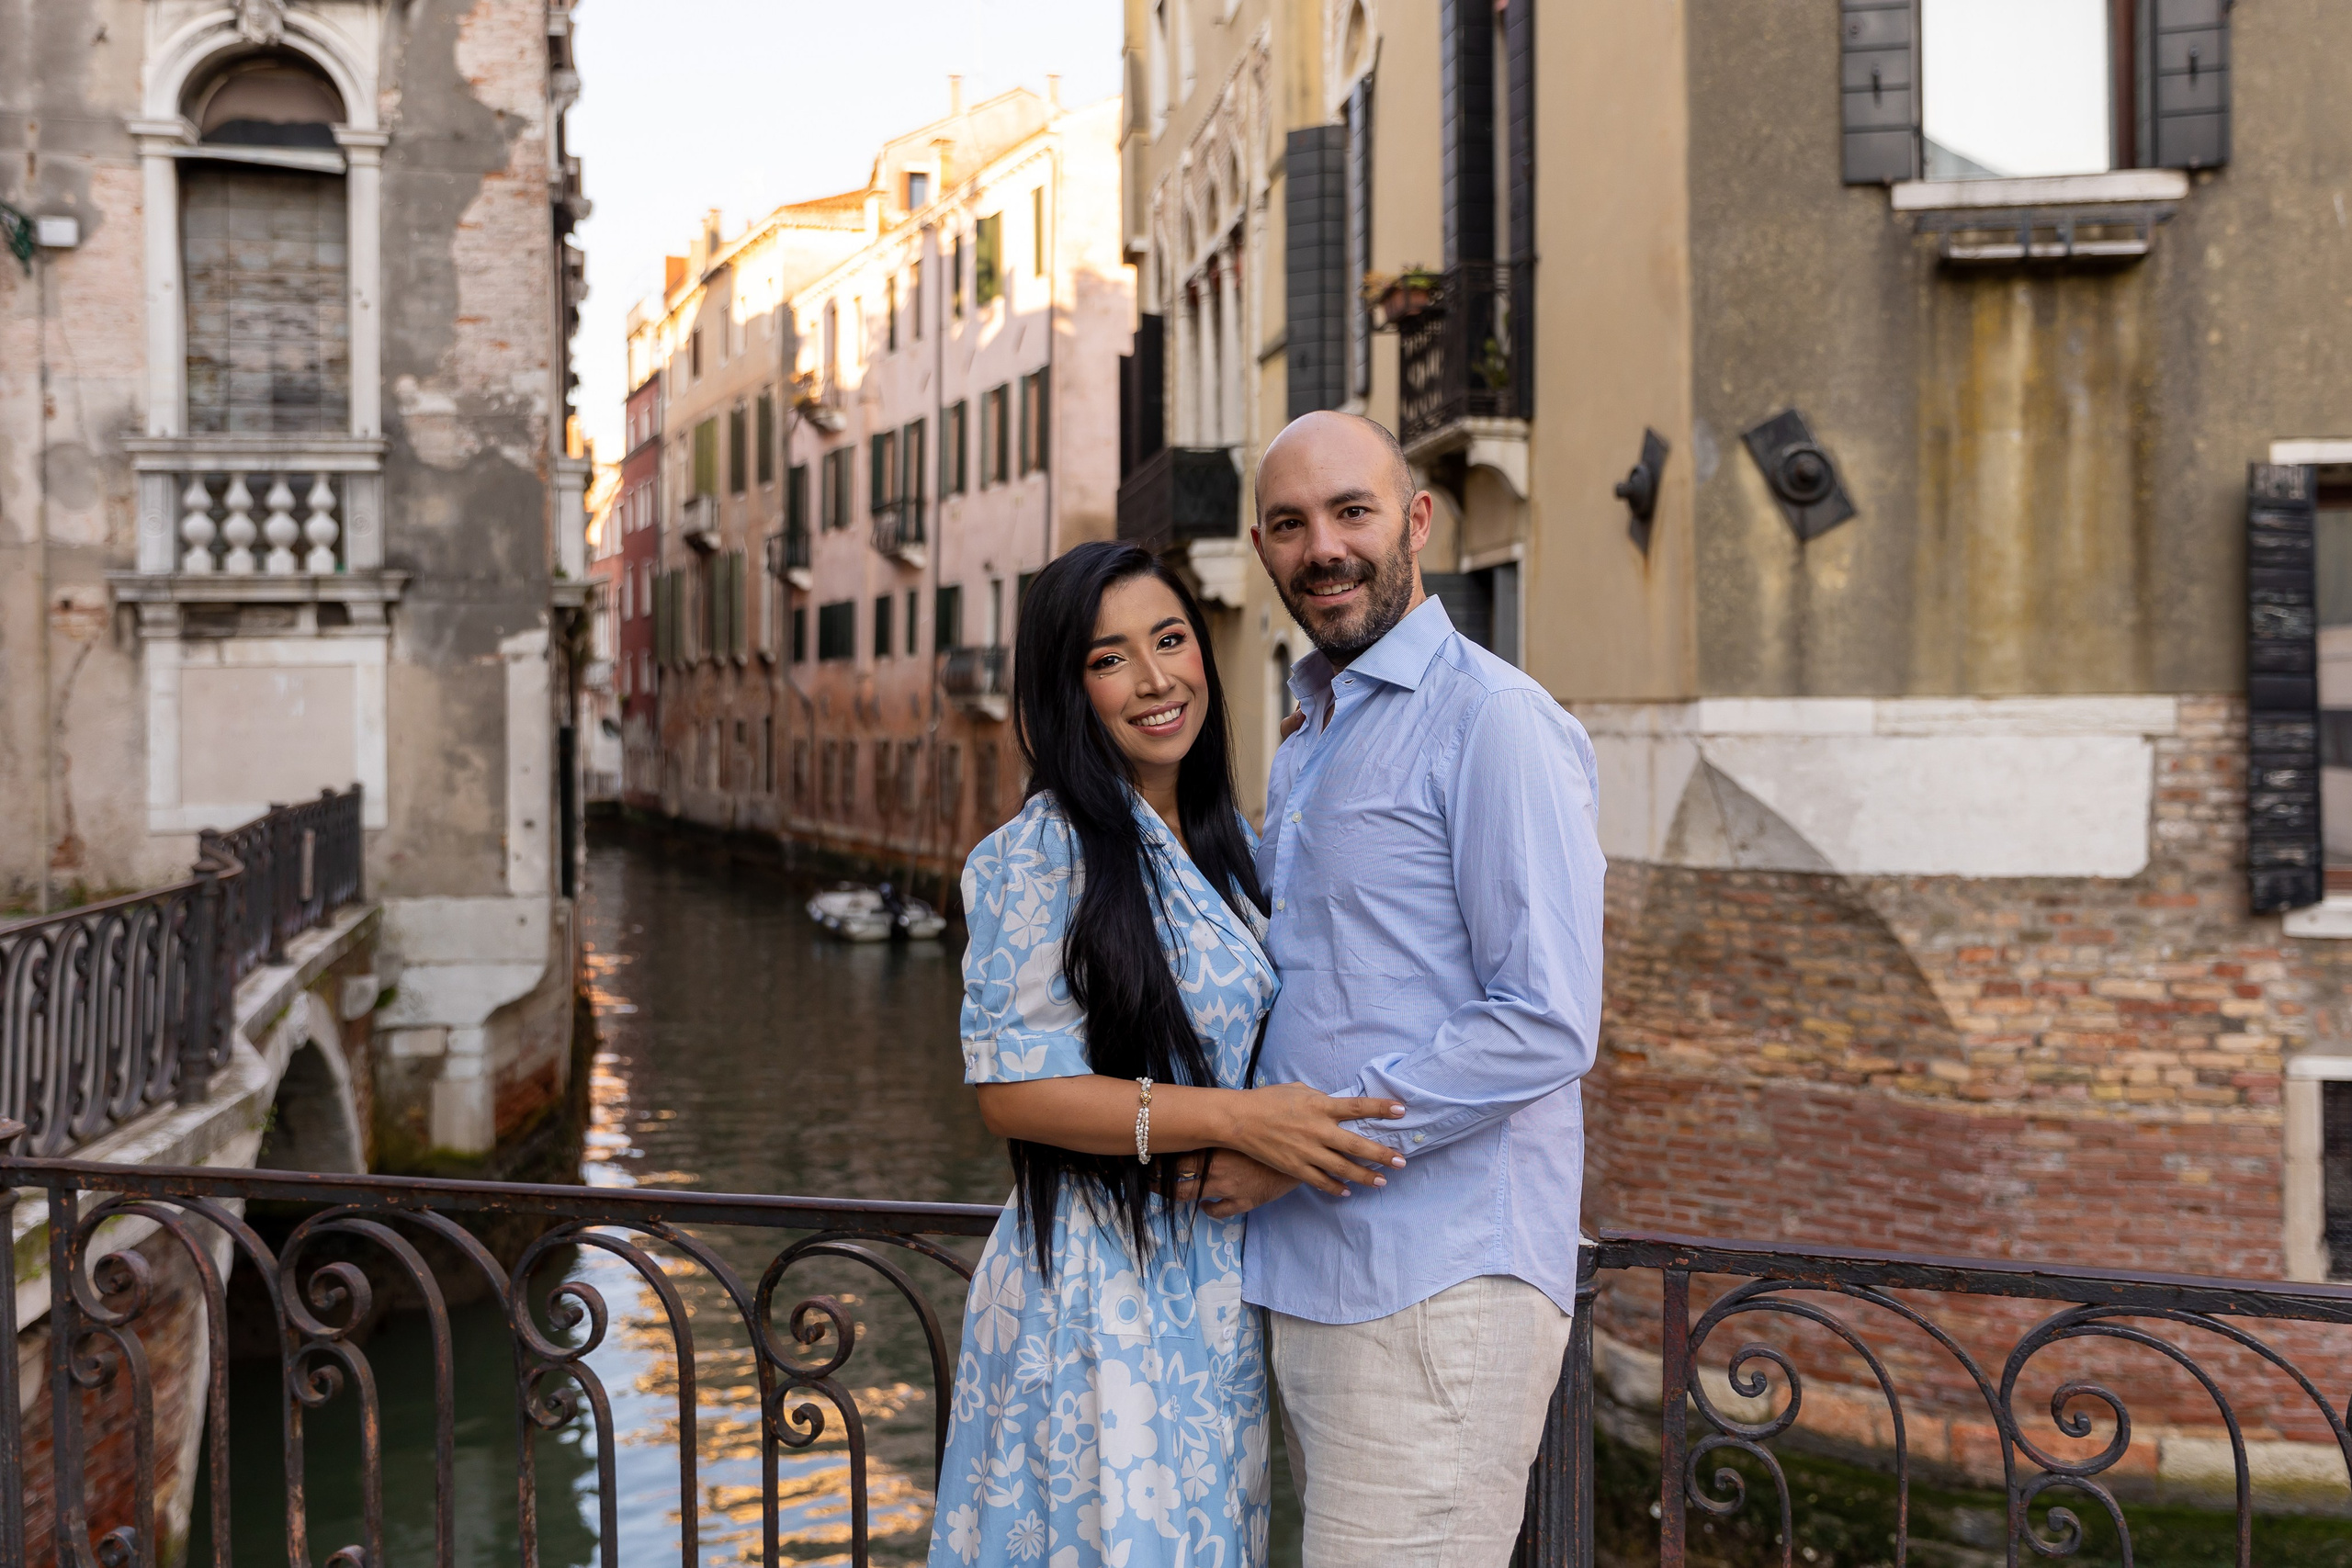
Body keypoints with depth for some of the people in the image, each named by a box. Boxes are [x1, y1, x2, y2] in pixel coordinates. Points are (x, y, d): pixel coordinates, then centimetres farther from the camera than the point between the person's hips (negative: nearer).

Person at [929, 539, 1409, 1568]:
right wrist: (1231, 1118, -24)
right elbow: (1009, 1089, -19)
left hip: (1216, 1280, 7)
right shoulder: (1047, 848, -14)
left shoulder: (1214, 844, 9)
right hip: (1100, 1281, -7)